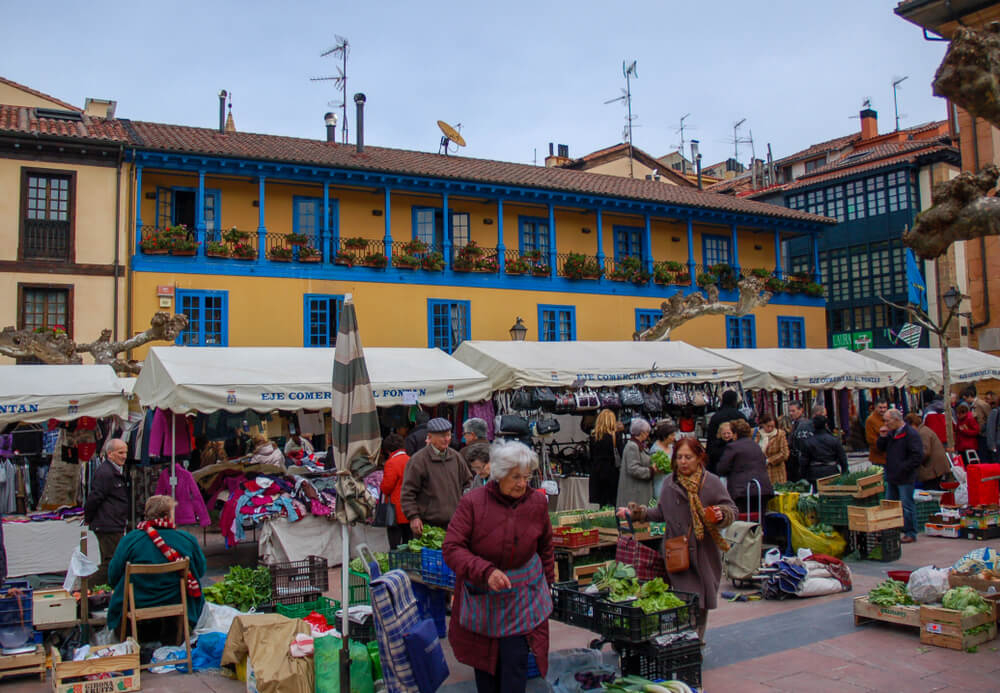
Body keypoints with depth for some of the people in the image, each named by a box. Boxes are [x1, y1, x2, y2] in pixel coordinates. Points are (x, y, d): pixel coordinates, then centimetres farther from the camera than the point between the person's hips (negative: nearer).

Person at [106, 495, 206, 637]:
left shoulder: (130, 539, -12)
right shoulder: (188, 539, -9)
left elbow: (113, 577, -4)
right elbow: (200, 571, 3)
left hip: (137, 607, 0)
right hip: (176, 604, 0)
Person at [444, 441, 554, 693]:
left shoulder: (538, 502, -4)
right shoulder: (473, 502, -15)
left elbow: (545, 546, 13)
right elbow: (452, 548, -17)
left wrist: (548, 580, 16)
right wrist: (486, 572, -28)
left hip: (522, 596, 1)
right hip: (481, 595, -1)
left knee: (515, 661, -1)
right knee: (484, 659, 14)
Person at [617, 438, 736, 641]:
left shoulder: (712, 482, -2)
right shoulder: (670, 483, 8)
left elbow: (732, 510, 1)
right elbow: (662, 513, 16)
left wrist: (721, 514, -21)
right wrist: (637, 512, 7)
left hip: (704, 553, -1)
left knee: (702, 604, 7)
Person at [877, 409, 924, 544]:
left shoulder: (911, 434, -14)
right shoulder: (890, 433, 11)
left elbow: (917, 456, -19)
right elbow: (881, 448, 18)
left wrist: (903, 468, -18)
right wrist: (882, 437, 1)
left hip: (905, 478, -8)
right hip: (891, 477, 8)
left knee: (906, 506, -2)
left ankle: (910, 534, 7)